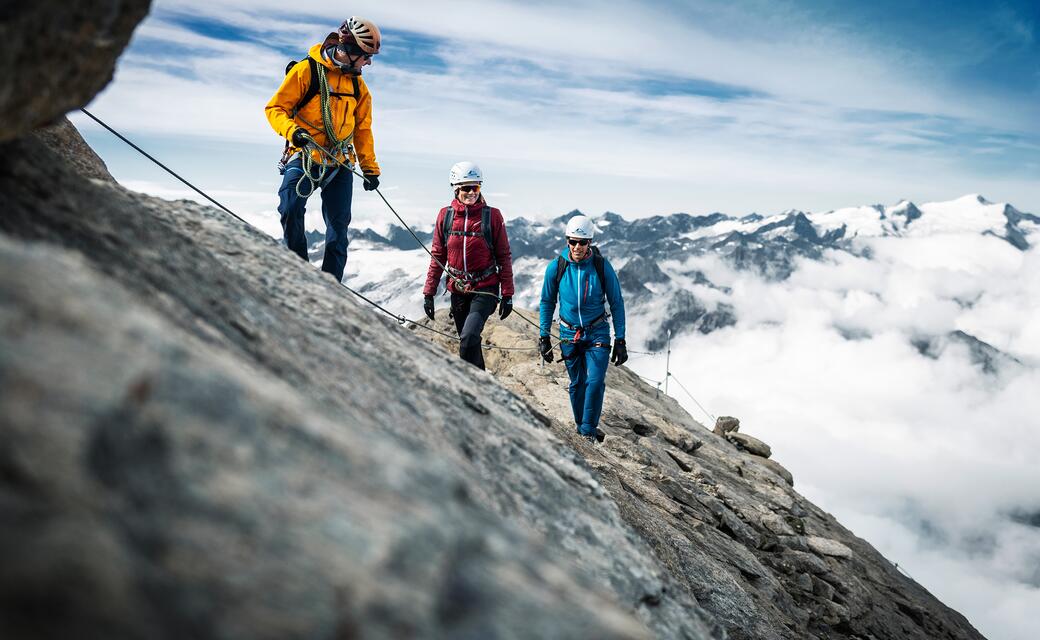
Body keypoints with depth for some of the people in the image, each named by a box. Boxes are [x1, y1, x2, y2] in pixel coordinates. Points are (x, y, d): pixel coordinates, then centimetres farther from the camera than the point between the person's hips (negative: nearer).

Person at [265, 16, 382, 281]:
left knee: (339, 225, 3)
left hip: (339, 164, 5)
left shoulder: (357, 85, 12)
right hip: (304, 157, -5)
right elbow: (275, 108, -7)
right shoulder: (305, 71, -7)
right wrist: (292, 130, -26)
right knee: (291, 209, -23)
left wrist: (370, 168, 13)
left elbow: (362, 129, 18)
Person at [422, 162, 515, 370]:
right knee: (468, 342, 14)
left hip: (485, 289, -4)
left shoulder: (492, 216, -7)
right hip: (458, 290, 4)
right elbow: (437, 256, 7)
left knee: (469, 337, -23)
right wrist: (429, 292, 4)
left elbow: (504, 256, -3)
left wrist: (507, 294, -5)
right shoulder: (445, 215, 0)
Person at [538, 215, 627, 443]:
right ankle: (580, 426, 26)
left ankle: (589, 429, 0)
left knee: (595, 381, -14)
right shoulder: (556, 267, -9)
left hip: (597, 332, -1)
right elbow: (547, 302, 4)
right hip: (569, 333, 1)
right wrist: (544, 336, 2)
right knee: (577, 383, 9)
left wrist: (620, 340, -6)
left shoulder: (602, 266, -12)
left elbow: (617, 304, -4)